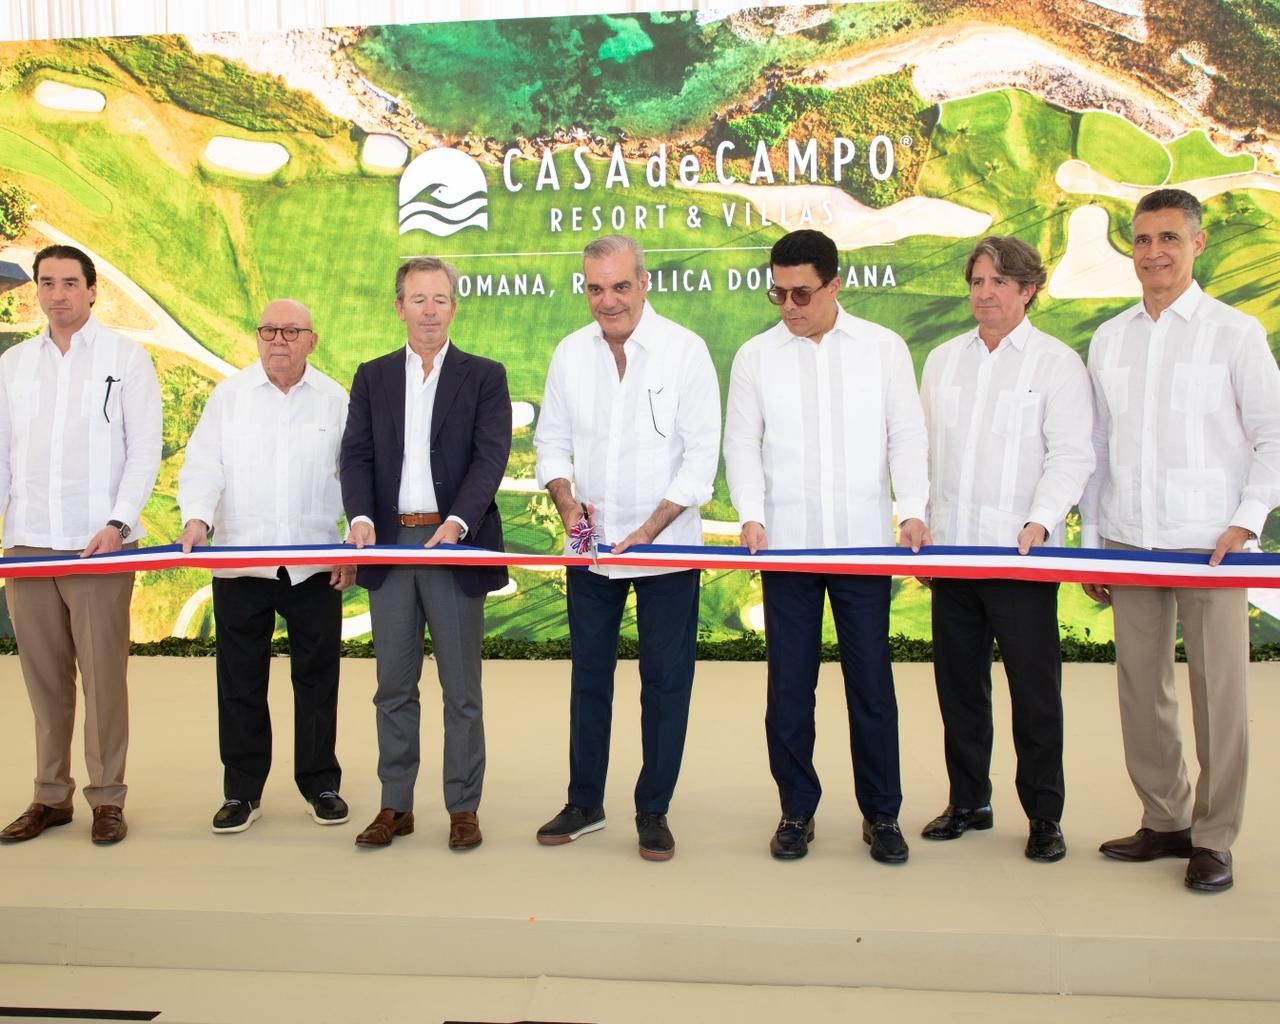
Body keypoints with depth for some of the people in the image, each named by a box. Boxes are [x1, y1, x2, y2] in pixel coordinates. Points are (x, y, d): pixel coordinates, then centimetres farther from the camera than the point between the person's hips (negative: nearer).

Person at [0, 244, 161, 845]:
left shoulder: (125, 357, 2)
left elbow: (145, 451, -2)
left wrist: (117, 524, -12)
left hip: (98, 544, -4)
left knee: (104, 676, -2)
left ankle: (107, 799, 7)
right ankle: (51, 795, 18)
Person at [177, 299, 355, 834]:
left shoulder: (334, 399, 4)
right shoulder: (229, 396, 4)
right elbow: (203, 465, -1)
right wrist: (197, 519, -19)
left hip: (315, 566, 0)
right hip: (240, 564, 0)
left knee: (317, 679, 8)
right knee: (240, 683, 6)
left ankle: (320, 784, 22)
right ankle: (242, 791, 19)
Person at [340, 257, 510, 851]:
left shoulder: (484, 376, 4)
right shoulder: (372, 377, 13)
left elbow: (490, 457, -6)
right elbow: (356, 455, 5)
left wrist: (457, 521, -20)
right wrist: (361, 517, -13)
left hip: (455, 544, -2)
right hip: (390, 544, 3)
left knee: (461, 689, 4)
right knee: (394, 686, 9)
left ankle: (463, 808, 14)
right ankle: (396, 805, 19)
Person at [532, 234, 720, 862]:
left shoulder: (684, 350, -8)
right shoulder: (570, 353, 4)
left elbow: (701, 453, -10)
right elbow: (552, 440, 10)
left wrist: (647, 531, -16)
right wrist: (566, 500, -9)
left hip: (666, 547, -3)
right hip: (591, 546, 4)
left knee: (665, 681, 3)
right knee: (589, 674, 13)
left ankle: (653, 811, 18)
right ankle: (584, 802, 27)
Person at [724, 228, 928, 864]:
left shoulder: (883, 348, 6)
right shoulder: (755, 357, 7)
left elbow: (907, 436, 4)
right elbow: (742, 446, 5)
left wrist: (912, 511, -10)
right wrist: (752, 515, -10)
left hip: (864, 544, -1)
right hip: (786, 547, 1)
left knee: (871, 683, 4)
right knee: (789, 686, 5)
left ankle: (881, 814, 17)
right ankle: (797, 811, 19)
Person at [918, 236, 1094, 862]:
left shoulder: (1057, 362, 1)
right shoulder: (943, 360, 15)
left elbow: (1071, 455, -6)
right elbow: (924, 449, 15)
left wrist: (1039, 521, -20)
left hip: (1020, 553, -4)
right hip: (951, 549, 5)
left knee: (1035, 687, 1)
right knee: (957, 682, 10)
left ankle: (1044, 816, 13)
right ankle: (968, 802, 23)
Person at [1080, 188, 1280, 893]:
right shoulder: (1109, 340, 11)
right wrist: (1090, 542, 10)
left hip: (1209, 545, -3)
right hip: (1128, 545, 4)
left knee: (1218, 692, 0)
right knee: (1141, 688, 8)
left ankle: (1213, 839, 12)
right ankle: (1164, 820, 23)